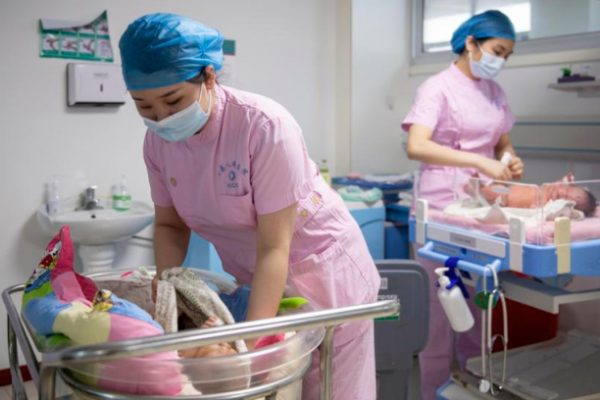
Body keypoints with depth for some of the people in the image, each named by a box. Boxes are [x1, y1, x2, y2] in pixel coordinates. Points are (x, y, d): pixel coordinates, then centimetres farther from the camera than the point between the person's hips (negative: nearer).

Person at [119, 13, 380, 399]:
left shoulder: (265, 126, -28)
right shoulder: (158, 140, -11)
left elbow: (274, 247, -27)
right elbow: (170, 225, 2)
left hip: (322, 278, -4)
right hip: (252, 282, 5)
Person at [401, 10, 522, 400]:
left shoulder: (495, 92, 12)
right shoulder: (438, 87, -8)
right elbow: (416, 147, -22)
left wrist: (511, 161, -3)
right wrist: (479, 162, -28)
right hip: (443, 205, -6)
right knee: (441, 304, 0)